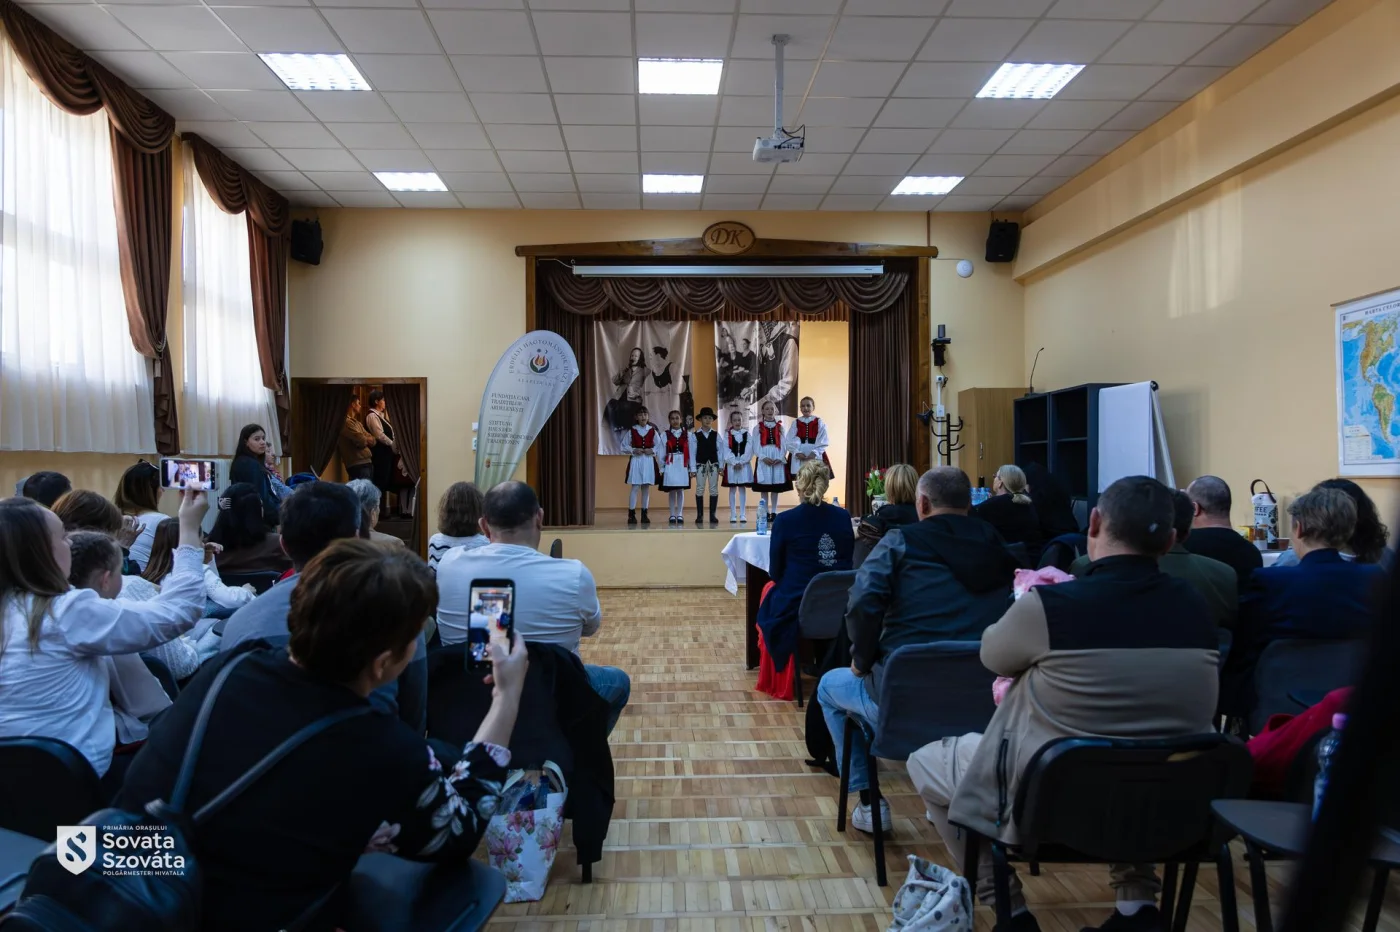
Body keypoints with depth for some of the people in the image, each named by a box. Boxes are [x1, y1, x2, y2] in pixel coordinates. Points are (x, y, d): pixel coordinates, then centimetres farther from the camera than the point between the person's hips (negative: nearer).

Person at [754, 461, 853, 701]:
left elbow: (775, 572, -3)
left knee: (770, 591, 30)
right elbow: (849, 562, 10)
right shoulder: (844, 517, -1)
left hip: (794, 607, -3)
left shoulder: (784, 520, -11)